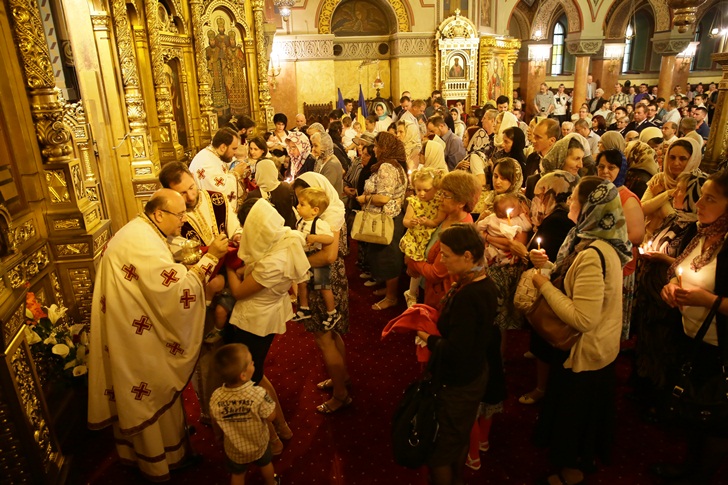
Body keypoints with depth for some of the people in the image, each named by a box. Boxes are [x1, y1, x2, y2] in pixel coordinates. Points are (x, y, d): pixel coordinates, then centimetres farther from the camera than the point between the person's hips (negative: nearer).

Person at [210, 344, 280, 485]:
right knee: (265, 464, 32)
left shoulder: (216, 398, -30)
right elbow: (271, 417, -23)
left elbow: (217, 425, -11)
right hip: (259, 444, -1)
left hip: (234, 449, 1)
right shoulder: (258, 394, -39)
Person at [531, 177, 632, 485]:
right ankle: (588, 458, 51)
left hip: (584, 354, -9)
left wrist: (544, 286, -26)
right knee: (588, 410, 28)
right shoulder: (603, 244, -2)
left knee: (573, 411, 14)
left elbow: (582, 318, -34)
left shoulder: (592, 254, -32)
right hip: (599, 348, 9)